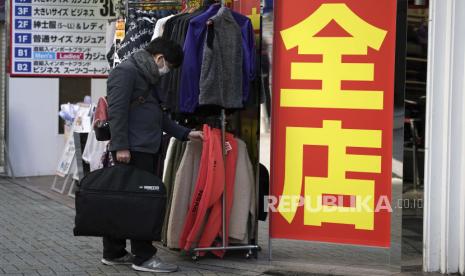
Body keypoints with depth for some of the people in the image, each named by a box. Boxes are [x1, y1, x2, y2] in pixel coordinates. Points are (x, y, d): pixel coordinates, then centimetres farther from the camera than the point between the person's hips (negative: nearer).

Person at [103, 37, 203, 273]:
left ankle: (113, 253, 18)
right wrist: (121, 146, -22)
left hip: (147, 149, 10)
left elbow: (158, 116, 28)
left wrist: (185, 133, 22)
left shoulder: (147, 77, 23)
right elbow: (117, 111, -17)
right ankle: (143, 257, -3)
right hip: (132, 150, -10)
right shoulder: (126, 72, -8)